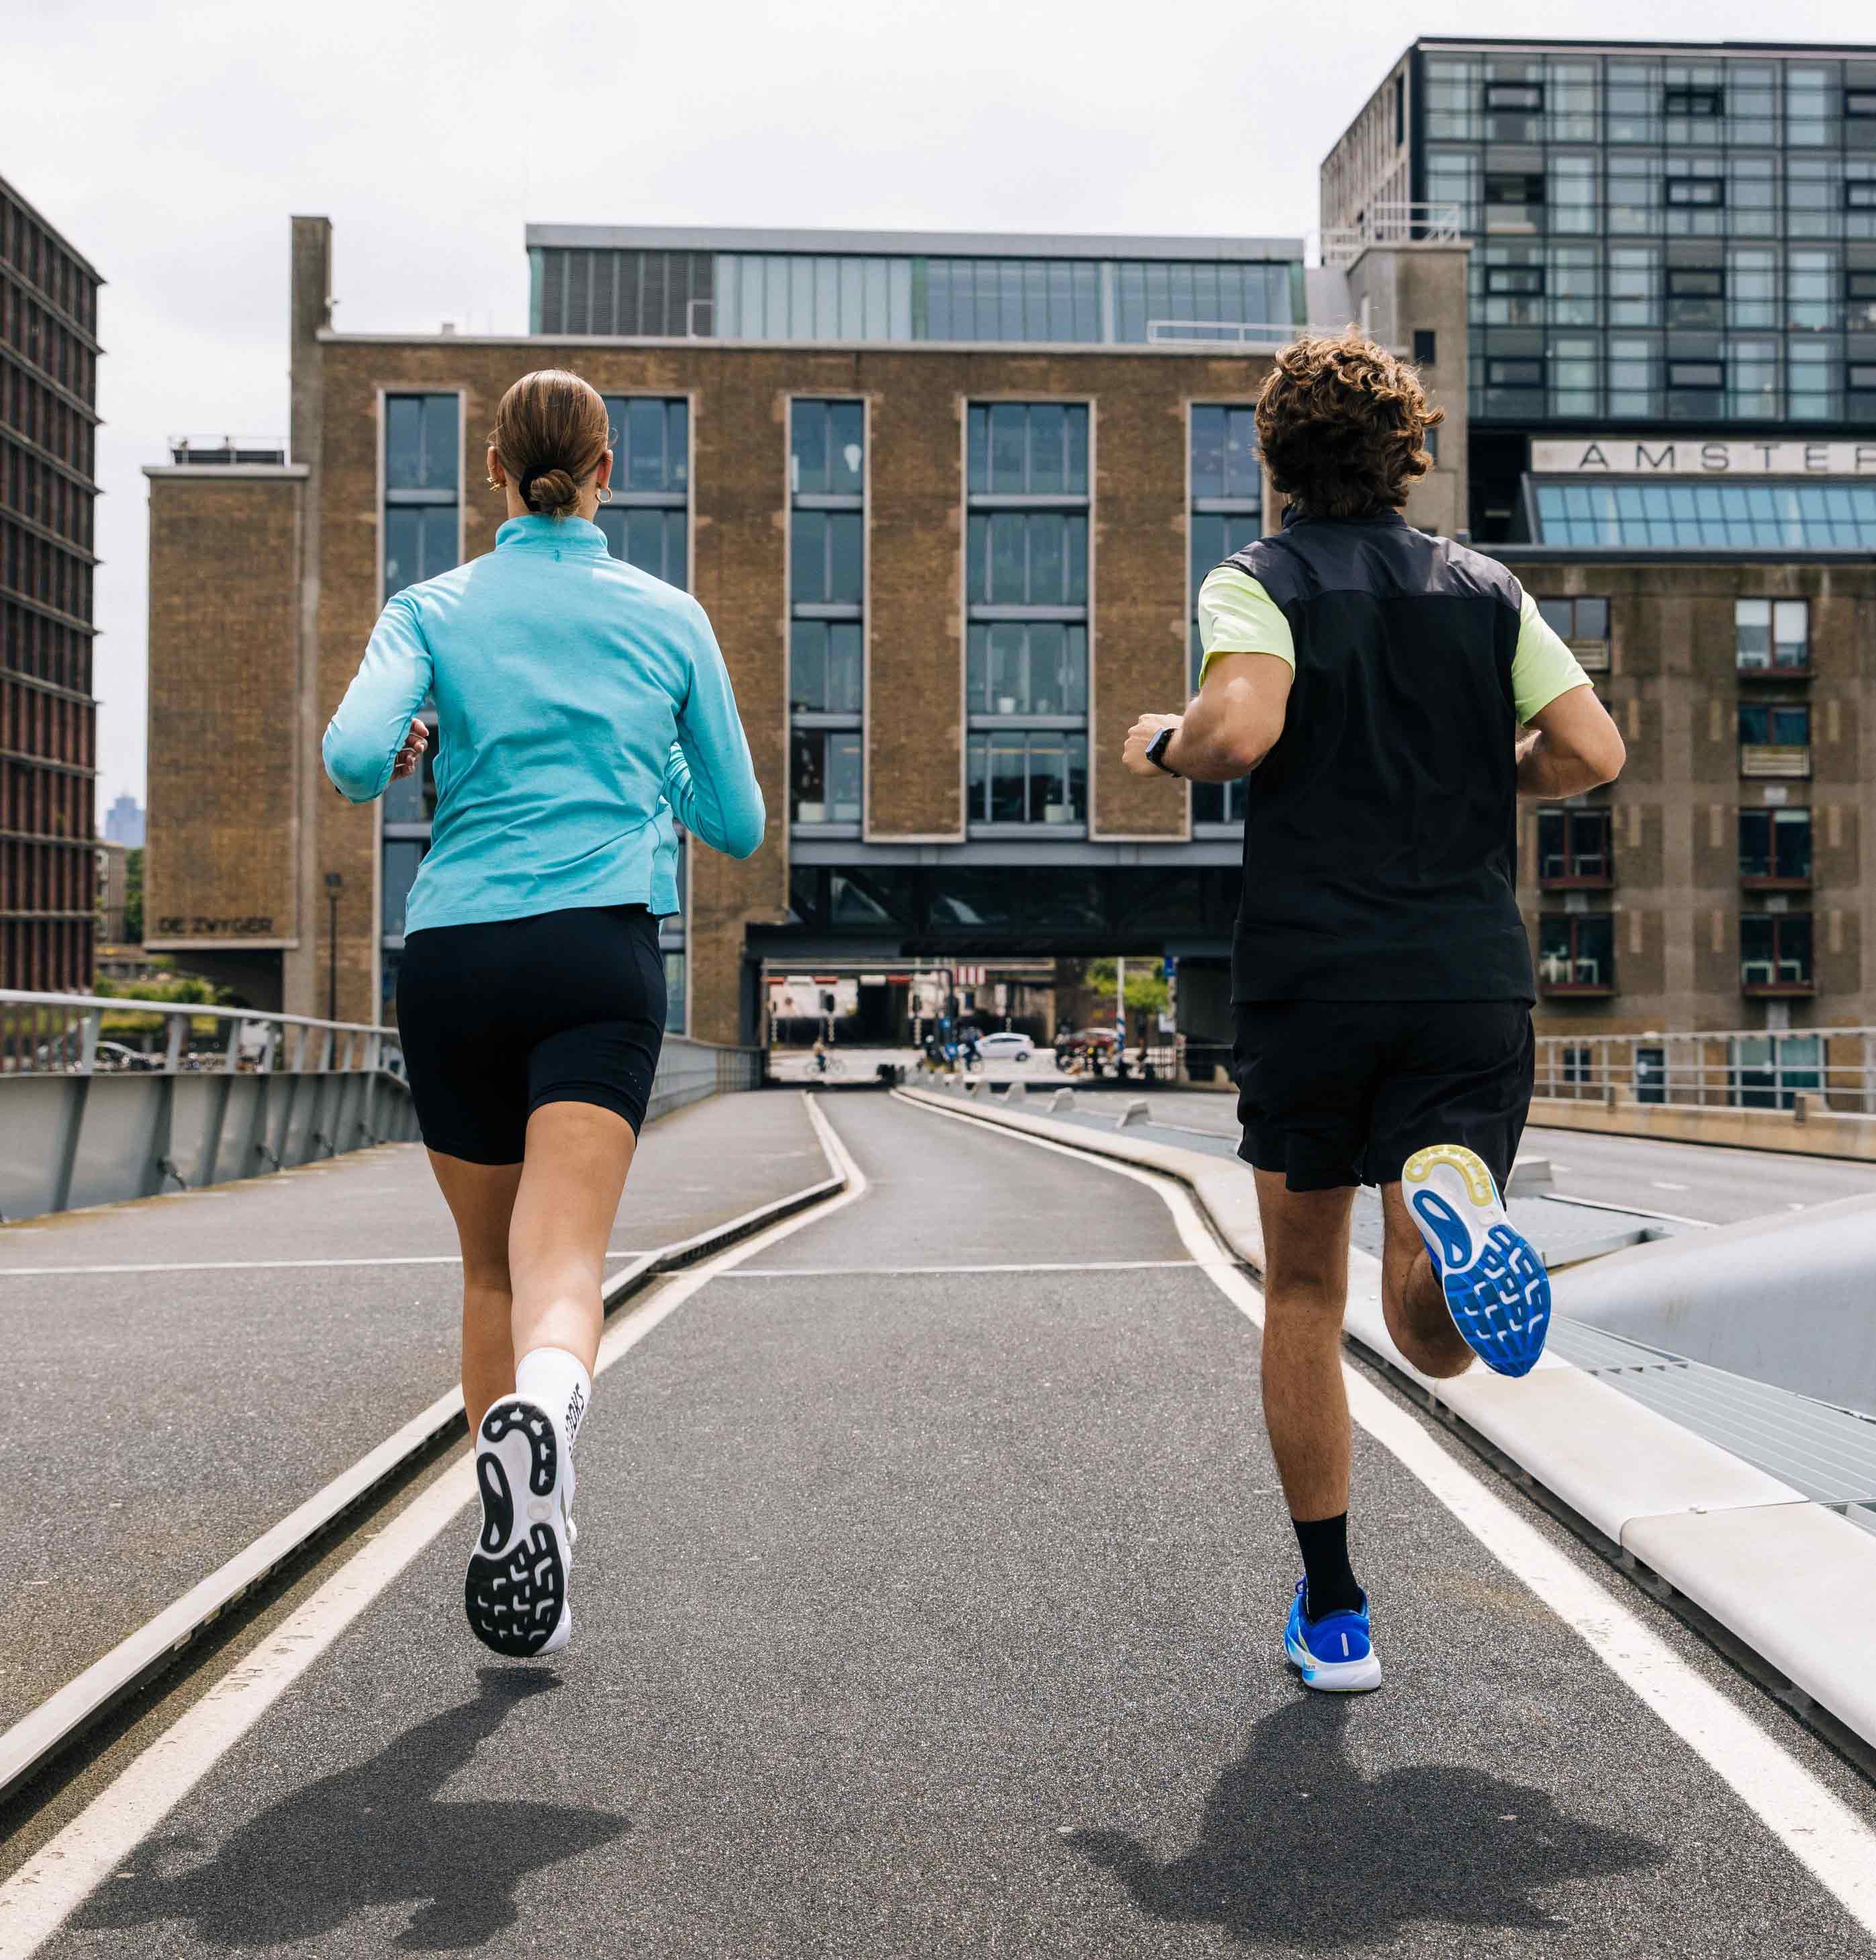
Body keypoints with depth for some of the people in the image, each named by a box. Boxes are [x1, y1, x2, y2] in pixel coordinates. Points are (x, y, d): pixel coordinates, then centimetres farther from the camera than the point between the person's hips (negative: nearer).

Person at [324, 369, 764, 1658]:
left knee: (494, 1273, 16)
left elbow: (356, 754, -9)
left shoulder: (433, 611, 9)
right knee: (563, 1265, -14)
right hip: (601, 955, -1)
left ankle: (518, 1549, 21)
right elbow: (739, 826, 15)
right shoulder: (669, 618, 12)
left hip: (451, 961, 1)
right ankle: (544, 1407, -47)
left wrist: (407, 757, 14)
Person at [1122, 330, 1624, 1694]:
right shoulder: (1485, 589, 11)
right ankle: (1451, 1193, -36)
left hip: (1311, 980, -2)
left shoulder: (1261, 581, 0)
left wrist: (1162, 746, 2)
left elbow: (1241, 728, -19)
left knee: (1304, 1297, 15)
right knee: (1436, 1336, 0)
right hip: (1473, 980, 2)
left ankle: (1333, 1613, 17)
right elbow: (1593, 753, 2)